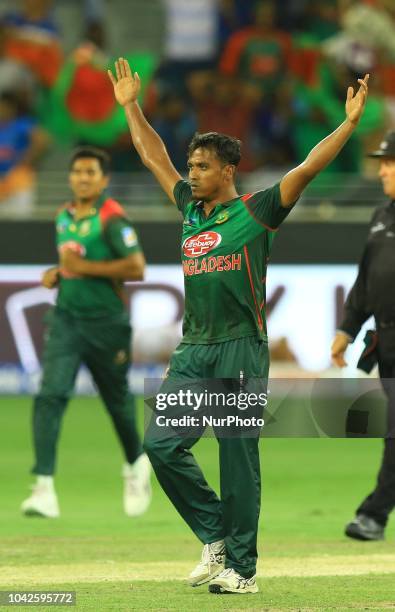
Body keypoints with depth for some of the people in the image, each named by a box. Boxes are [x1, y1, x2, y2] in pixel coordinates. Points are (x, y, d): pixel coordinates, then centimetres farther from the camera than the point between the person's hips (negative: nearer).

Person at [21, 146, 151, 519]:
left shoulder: (111, 219, -12)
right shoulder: (63, 218, 11)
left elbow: (136, 267, -20)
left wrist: (84, 267, -20)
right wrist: (57, 274, 6)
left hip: (105, 323, -5)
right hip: (66, 318, 5)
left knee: (117, 400, 12)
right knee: (50, 395, -14)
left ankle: (136, 465, 41)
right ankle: (44, 488, -21)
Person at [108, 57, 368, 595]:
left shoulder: (256, 212, -2)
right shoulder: (191, 209, 15)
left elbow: (307, 169, -10)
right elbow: (154, 156, 25)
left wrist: (350, 123, -19)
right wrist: (131, 106, 28)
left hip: (240, 349, -6)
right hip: (193, 350, 6)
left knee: (238, 460, -3)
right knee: (163, 445, -4)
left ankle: (241, 568, 3)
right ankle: (215, 536, 12)